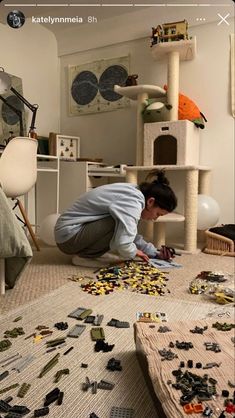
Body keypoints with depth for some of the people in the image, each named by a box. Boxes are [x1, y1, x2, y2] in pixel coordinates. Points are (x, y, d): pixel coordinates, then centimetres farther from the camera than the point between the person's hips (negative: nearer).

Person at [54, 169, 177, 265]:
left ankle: (84, 250, 7)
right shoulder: (133, 203, -24)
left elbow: (130, 234, 12)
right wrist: (133, 252, -13)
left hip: (72, 227, 9)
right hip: (69, 235, -9)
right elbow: (123, 243, -36)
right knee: (121, 225, -24)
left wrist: (155, 253, 7)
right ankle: (83, 256, -9)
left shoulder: (133, 193, 5)